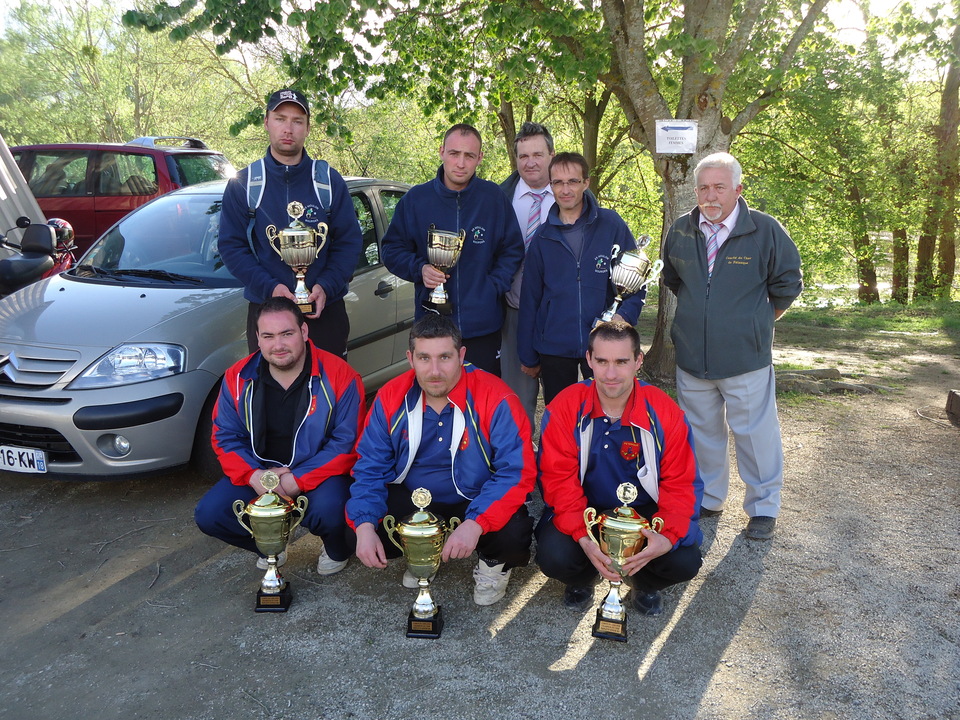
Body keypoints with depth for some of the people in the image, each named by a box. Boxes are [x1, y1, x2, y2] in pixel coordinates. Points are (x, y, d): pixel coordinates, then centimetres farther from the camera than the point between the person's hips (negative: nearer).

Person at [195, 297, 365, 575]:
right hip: (258, 473, 4)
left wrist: (298, 480, -22)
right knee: (209, 515, -15)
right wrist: (254, 476, -19)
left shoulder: (339, 376, -14)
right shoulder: (238, 378, -3)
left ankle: (338, 550, 6)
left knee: (328, 511, -34)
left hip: (318, 475, -4)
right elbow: (225, 437, 1)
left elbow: (347, 442, -14)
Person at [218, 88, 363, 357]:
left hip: (325, 309, 0)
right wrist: (269, 287, -15)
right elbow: (231, 245, 0)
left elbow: (350, 241, 2)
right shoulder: (243, 184, 3)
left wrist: (326, 287, -14)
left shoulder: (329, 181, 4)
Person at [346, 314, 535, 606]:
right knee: (356, 527, -18)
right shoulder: (391, 398, -10)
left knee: (513, 535, -32)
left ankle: (493, 563, 9)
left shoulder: (495, 399, -22)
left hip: (478, 505, -3)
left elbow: (517, 472, -24)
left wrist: (474, 524, -38)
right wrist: (364, 526, -23)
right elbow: (370, 468, -6)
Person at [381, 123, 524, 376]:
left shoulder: (494, 198, 2)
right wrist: (420, 269, -10)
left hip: (483, 327, 0)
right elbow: (392, 248, 8)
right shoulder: (416, 198, 3)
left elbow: (513, 250, 8)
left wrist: (494, 287, -6)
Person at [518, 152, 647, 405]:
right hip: (554, 348, 2)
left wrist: (624, 315, -16)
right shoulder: (543, 237, 3)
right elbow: (530, 299, 8)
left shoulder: (612, 225, -3)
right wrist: (528, 355, 8)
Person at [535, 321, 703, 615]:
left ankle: (642, 582, 16)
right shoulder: (563, 409, -15)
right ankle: (583, 578, 14)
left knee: (685, 562, -23)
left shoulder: (665, 412, -13)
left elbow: (681, 484, -10)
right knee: (553, 557, -28)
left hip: (645, 512, 1)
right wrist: (583, 538, -32)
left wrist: (667, 537, -29)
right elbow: (560, 481, -16)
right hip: (584, 509, 0)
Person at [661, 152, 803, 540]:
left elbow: (788, 284, 3)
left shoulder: (765, 230, -9)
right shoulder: (680, 231, 2)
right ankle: (707, 498, 33)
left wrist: (757, 320, 9)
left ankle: (763, 507, 22)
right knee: (701, 431, 16)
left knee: (755, 433, 5)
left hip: (746, 357, -4)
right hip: (692, 357, 4)